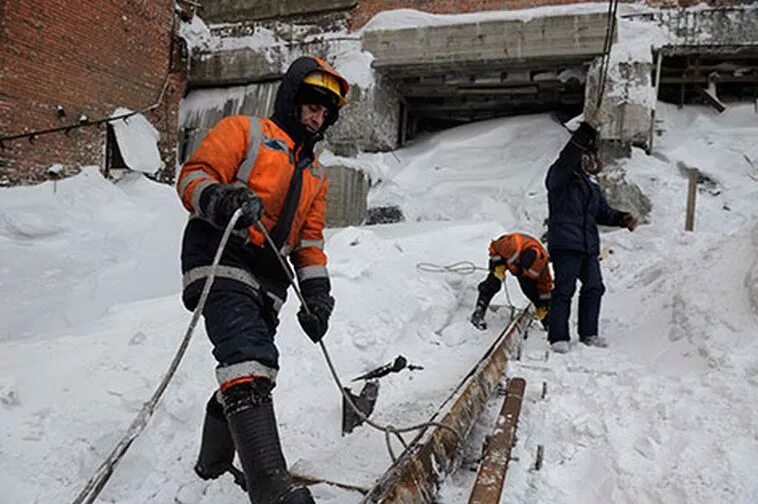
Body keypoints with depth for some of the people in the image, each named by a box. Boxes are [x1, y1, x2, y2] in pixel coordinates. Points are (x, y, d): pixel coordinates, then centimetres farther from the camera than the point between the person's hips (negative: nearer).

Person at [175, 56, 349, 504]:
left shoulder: (315, 174, 27)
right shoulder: (245, 131, 8)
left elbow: (310, 239, 23)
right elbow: (194, 175, -3)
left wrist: (316, 292, 9)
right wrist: (220, 199, -26)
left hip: (268, 284, 7)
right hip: (223, 262, -7)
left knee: (250, 376, 9)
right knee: (250, 364, -25)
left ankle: (214, 467, 31)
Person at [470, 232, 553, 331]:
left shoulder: (541, 260, -32)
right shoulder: (513, 246, -47)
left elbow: (545, 286, -16)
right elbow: (495, 248, -24)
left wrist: (544, 309, -12)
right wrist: (498, 265, -28)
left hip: (521, 260, 2)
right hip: (502, 256, -2)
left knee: (532, 290, -4)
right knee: (494, 281, -24)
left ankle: (547, 322, 11)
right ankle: (478, 312, -18)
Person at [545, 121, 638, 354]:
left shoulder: (591, 185, 22)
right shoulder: (560, 177, -2)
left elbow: (603, 212, 23)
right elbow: (566, 160, -23)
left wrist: (623, 219, 5)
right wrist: (583, 136, -32)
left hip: (588, 246, 9)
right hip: (565, 244, -8)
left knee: (594, 287, 11)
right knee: (564, 289, -8)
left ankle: (588, 333, 24)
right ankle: (558, 337, -1)